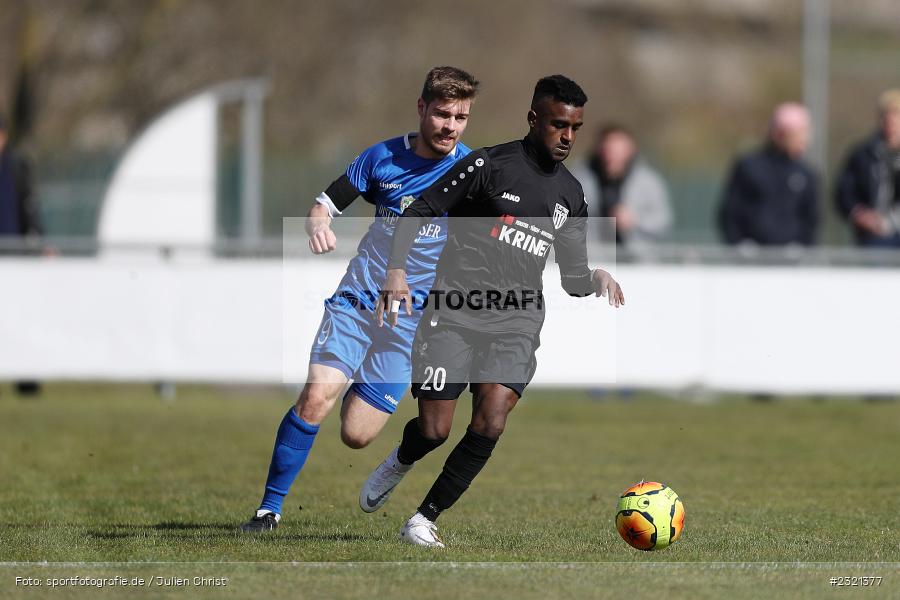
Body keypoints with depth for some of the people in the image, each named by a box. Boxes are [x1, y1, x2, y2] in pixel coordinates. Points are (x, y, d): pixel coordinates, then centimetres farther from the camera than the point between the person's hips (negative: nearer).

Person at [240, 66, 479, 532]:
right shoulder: (383, 157, 1)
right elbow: (325, 204, 7)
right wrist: (317, 225, -17)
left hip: (414, 318, -1)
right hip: (357, 298, 1)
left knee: (356, 434, -5)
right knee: (316, 397, -20)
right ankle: (270, 506, -6)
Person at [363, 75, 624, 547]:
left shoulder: (570, 194, 15)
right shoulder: (488, 165, -2)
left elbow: (572, 277, 21)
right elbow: (417, 213, 0)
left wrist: (596, 279, -1)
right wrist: (397, 269, -14)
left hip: (517, 320, 4)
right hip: (456, 309, -4)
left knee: (491, 422, -19)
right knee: (434, 431, -7)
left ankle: (425, 519, -4)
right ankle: (401, 461, 32)